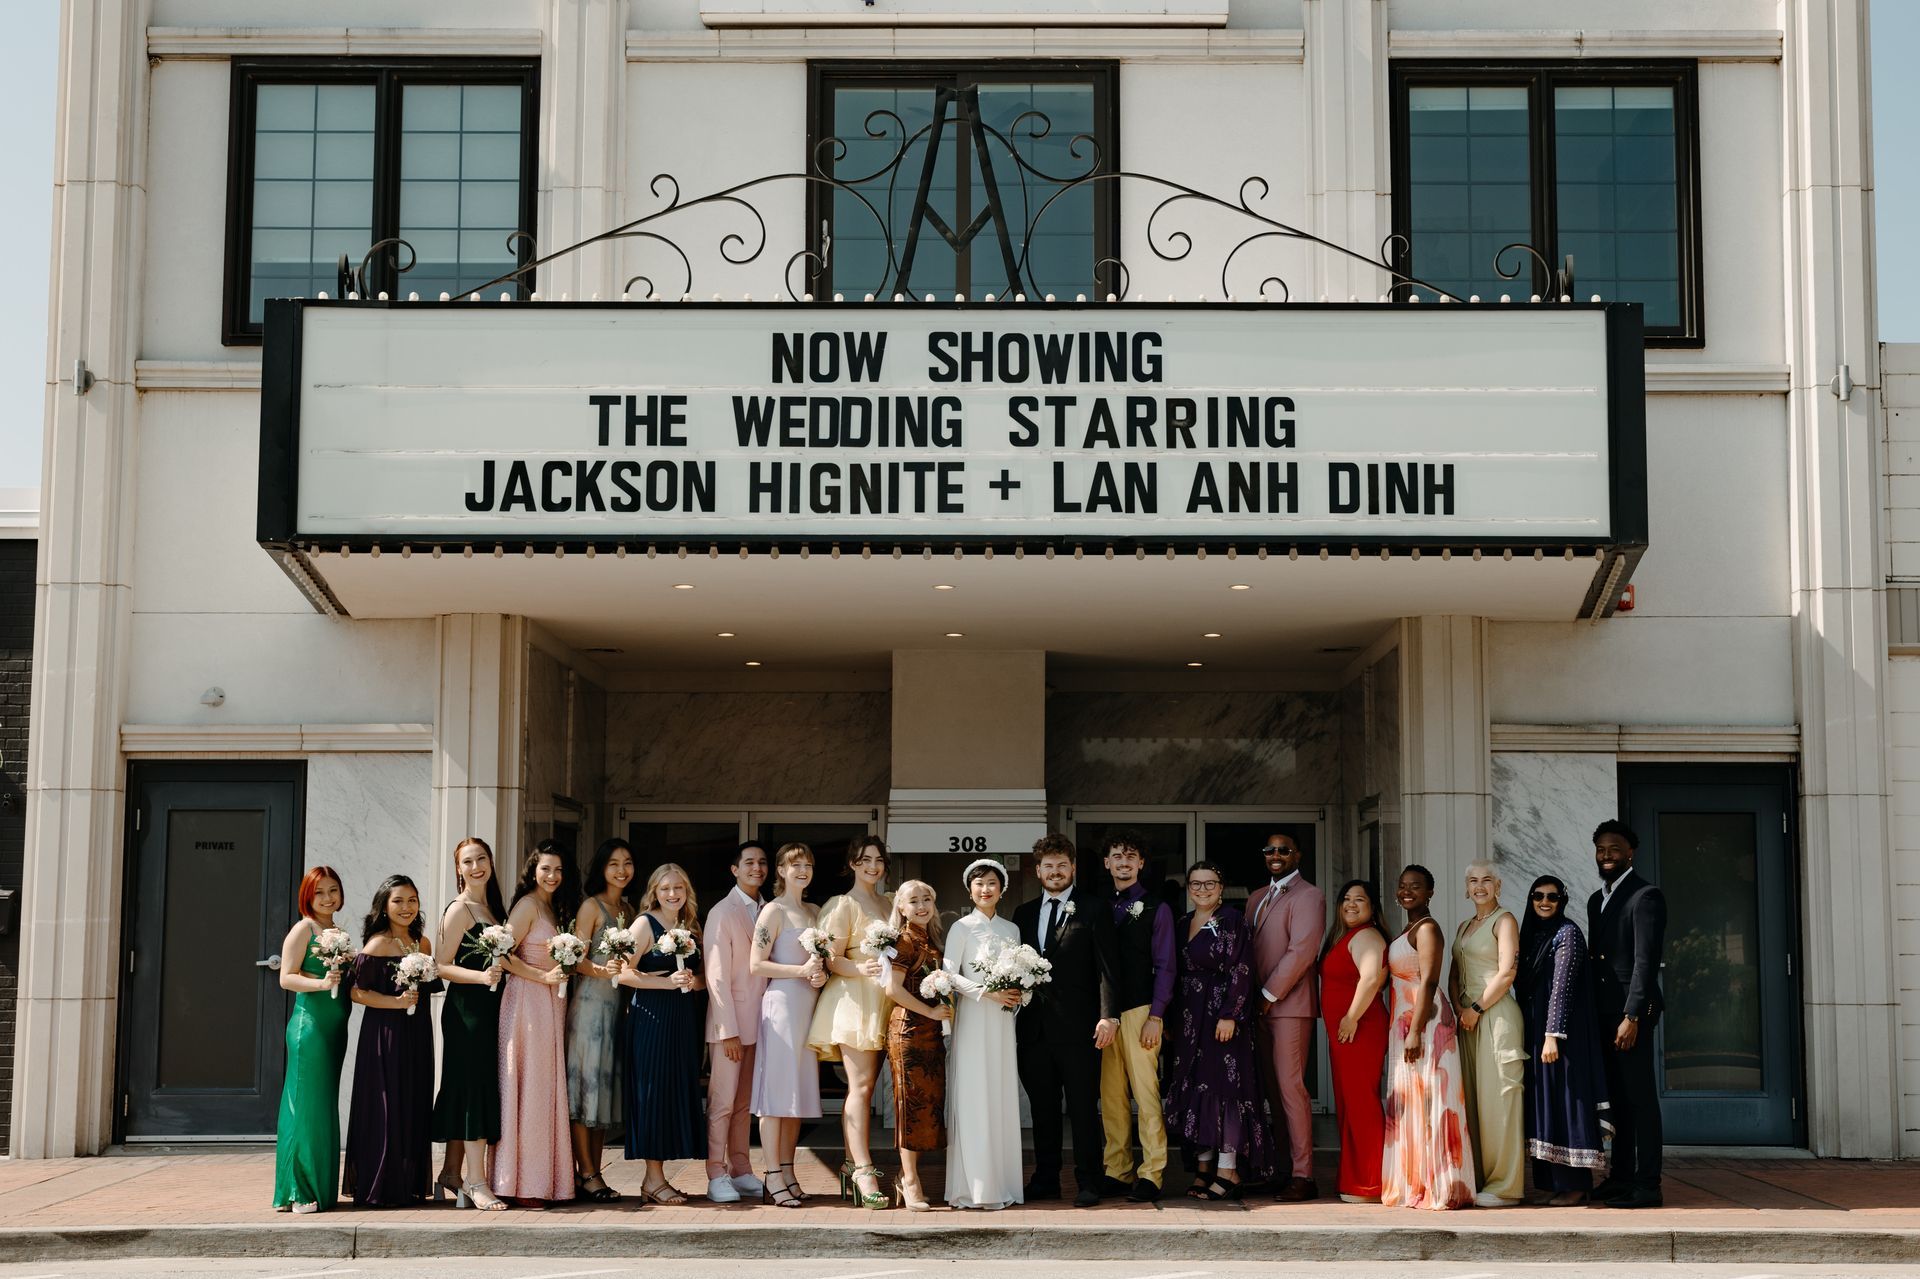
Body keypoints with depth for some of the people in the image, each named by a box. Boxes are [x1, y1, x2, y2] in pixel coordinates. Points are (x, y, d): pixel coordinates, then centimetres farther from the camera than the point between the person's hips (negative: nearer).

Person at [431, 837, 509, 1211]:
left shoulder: (492, 907, 15)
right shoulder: (459, 909, -9)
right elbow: (442, 966, -14)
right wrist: (481, 976, -26)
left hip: (487, 1008, 8)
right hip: (466, 1008, -8)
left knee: (464, 1091, 12)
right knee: (476, 1086, -10)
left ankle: (452, 1174, 19)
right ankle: (476, 1183, -10)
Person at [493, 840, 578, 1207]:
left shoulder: (556, 908, 17)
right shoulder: (527, 905, -8)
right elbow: (503, 955, -15)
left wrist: (563, 973, 3)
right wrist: (544, 977, -16)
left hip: (552, 1004, 8)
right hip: (527, 1001, -8)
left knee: (548, 1089, 6)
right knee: (529, 1090, -7)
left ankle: (545, 1179, 8)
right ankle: (524, 1183, -5)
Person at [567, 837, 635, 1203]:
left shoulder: (628, 908, 16)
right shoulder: (592, 906, -4)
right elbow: (576, 959, -11)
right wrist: (601, 971, -28)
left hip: (618, 1004, 7)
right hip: (590, 1000, -7)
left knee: (607, 1085, 7)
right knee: (586, 1082, -6)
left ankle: (593, 1173, 11)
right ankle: (586, 1173, -4)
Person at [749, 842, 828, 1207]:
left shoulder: (814, 912, 16)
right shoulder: (774, 911, -6)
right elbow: (756, 965, -12)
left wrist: (821, 975, 1)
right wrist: (803, 971, -14)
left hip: (808, 1006, 7)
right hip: (781, 1004, -7)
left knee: (798, 1091, 8)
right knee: (776, 1090, -7)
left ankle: (787, 1173, 13)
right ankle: (773, 1179, -6)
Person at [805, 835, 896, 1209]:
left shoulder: (887, 904, 18)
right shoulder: (844, 905, -5)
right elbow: (832, 960, -10)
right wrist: (862, 969, -27)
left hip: (881, 1003, 7)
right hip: (853, 999, -7)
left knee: (863, 1088, 7)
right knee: (860, 1087, -13)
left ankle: (852, 1166, 10)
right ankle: (864, 1171, -17)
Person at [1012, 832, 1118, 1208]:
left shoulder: (1093, 910, 0)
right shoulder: (1024, 913, 15)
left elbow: (1106, 967, -5)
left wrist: (1109, 1015, -14)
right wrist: (1011, 1016, 7)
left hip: (1077, 1027, -5)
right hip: (1035, 1028, 5)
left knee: (1083, 1109, 0)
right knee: (1042, 1109, 11)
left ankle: (1087, 1183, 5)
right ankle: (1046, 1180, 19)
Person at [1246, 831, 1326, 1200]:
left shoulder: (1308, 896, -6)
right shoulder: (1257, 898, 20)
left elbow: (1301, 950, -16)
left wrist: (1270, 994, -14)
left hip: (1289, 1004, -8)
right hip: (1262, 1005, 8)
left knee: (1290, 1086, -11)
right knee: (1273, 1088, 8)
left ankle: (1302, 1175, -8)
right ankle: (1285, 1166, 14)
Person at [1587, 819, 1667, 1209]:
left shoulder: (1645, 897, -9)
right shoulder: (1596, 900, 18)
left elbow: (1646, 960, -15)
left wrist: (1632, 1016, -20)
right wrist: (1592, 1014, 13)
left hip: (1633, 1011, -8)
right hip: (1604, 1012, 8)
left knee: (1640, 1097, -6)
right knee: (1617, 1097, 11)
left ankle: (1646, 1185, -3)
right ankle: (1621, 1177, 16)